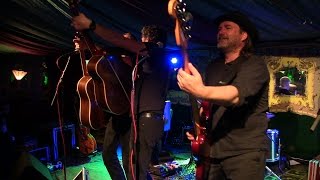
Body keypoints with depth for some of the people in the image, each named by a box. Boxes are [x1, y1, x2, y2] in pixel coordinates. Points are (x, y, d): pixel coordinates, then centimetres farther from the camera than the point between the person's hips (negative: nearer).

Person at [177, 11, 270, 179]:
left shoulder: (254, 65, -11)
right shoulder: (213, 67, 11)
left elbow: (236, 94, -31)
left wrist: (200, 91, -48)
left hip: (245, 152, -6)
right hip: (213, 150, 6)